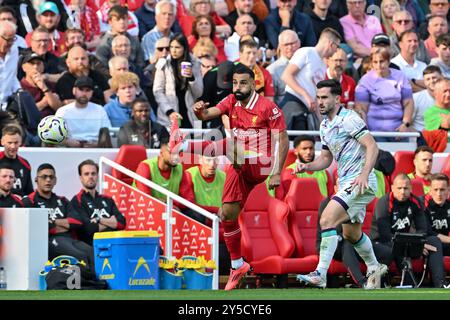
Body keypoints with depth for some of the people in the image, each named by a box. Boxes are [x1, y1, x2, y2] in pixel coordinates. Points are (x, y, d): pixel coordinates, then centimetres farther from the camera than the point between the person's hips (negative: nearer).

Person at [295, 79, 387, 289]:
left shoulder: (348, 119, -14)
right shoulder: (325, 126, 14)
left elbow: (372, 146, -20)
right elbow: (326, 158, 23)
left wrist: (364, 174, -32)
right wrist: (307, 167, 4)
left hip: (360, 183, -10)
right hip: (345, 184, 10)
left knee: (326, 219, -22)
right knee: (351, 234, 21)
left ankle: (320, 274, -25)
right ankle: (374, 268, 43)